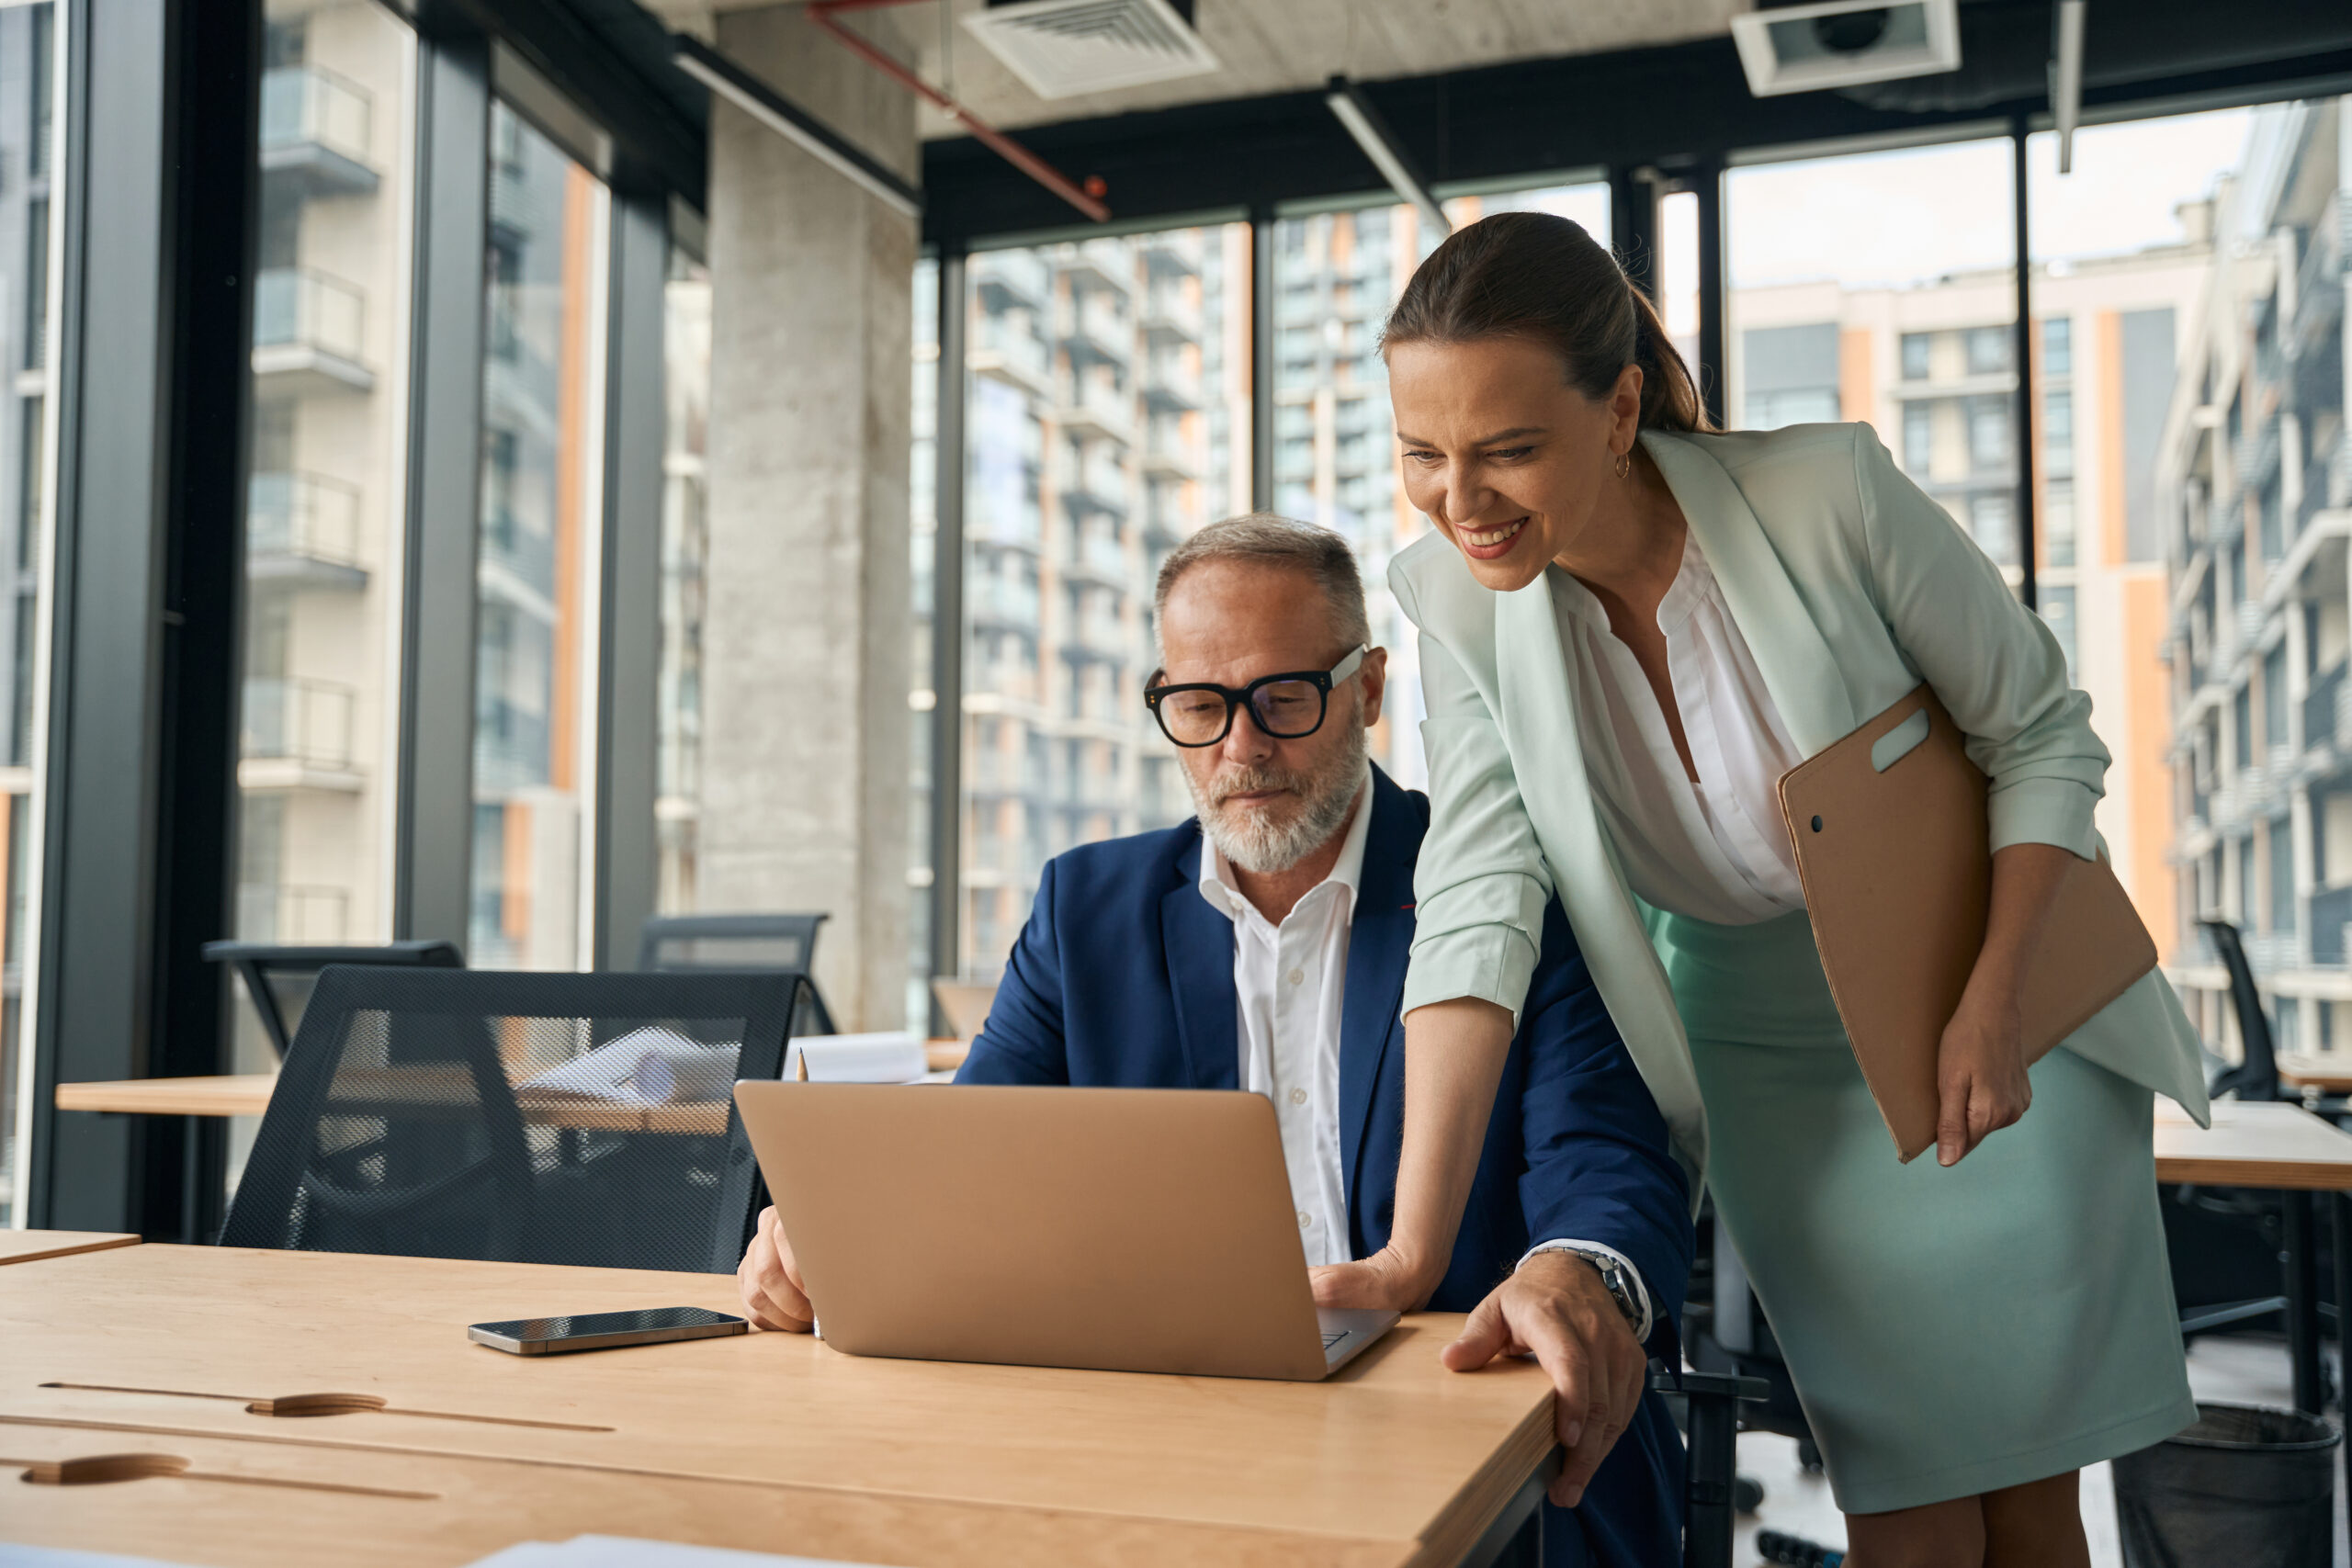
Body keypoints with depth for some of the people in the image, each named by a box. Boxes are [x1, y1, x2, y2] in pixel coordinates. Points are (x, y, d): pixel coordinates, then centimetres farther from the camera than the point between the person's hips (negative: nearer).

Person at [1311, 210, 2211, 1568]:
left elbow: (2045, 738, -11)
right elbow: (1483, 905, -21)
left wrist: (1996, 1004, -21)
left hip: (1999, 1001, -1)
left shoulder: (1829, 494, -24)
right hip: (1769, 1050, 2)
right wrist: (1415, 1246, -29)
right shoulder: (1460, 598, -15)